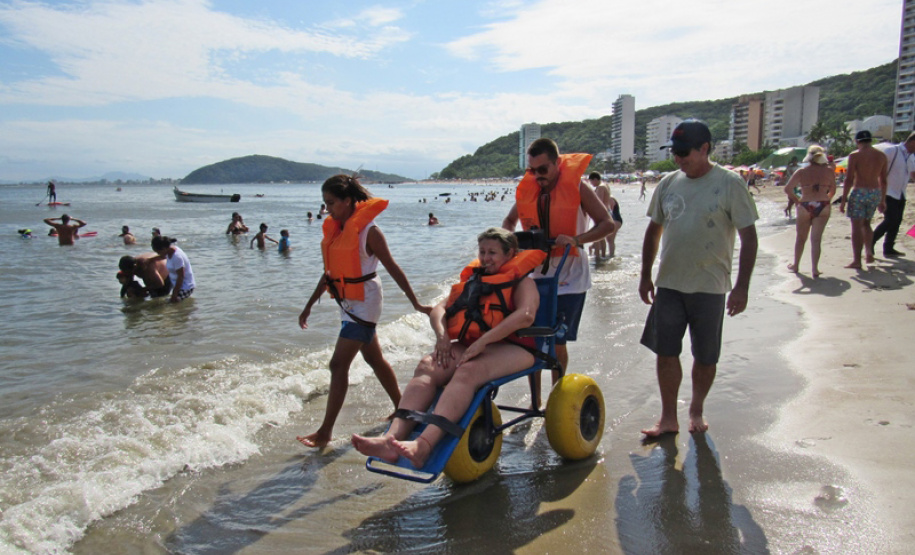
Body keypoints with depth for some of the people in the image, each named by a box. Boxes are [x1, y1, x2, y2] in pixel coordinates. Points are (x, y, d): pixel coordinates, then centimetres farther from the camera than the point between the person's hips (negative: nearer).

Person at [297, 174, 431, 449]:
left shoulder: (368, 230, -15)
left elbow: (393, 269, -12)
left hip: (363, 301, -9)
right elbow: (330, 272, 15)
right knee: (374, 359, 18)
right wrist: (309, 306, 17)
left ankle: (326, 431, -3)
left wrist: (416, 304, -9)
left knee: (338, 364, -9)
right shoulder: (335, 229, 8)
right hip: (348, 302, 9)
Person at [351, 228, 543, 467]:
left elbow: (526, 315, -14)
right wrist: (442, 336, -3)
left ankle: (424, 445, -53)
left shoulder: (522, 281, 8)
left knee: (468, 371, -37)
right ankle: (392, 439, -41)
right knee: (427, 366, -24)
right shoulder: (472, 278, 28)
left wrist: (481, 342, -22)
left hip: (509, 347, -6)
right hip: (470, 345, 6)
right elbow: (439, 309, 21)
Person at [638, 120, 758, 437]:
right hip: (668, 284, 4)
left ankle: (696, 411, 30)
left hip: (709, 286, -3)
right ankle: (668, 418, 16)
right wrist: (646, 276, 11)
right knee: (665, 352, 3)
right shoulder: (668, 183, 6)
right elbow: (654, 230, 14)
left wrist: (742, 286, -13)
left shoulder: (729, 184, -7)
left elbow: (748, 236, -7)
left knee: (705, 357, 9)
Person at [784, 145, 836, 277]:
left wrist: (797, 201, 5)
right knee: (816, 239, 1)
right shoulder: (829, 171, 1)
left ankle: (796, 265, 26)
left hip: (805, 206, 0)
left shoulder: (802, 172, -1)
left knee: (801, 238, 14)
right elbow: (832, 191, 9)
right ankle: (815, 269, -3)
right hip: (823, 207, 0)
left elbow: (787, 189, -6)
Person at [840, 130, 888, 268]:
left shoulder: (855, 156, -7)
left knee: (857, 226, -2)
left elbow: (849, 179, -10)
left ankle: (857, 260, -4)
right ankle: (869, 253, 12)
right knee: (866, 224, 23)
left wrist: (843, 200, -6)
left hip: (859, 192, -5)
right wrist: (883, 200, 19)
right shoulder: (881, 156, 8)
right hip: (875, 193, 5)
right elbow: (883, 181, 12)